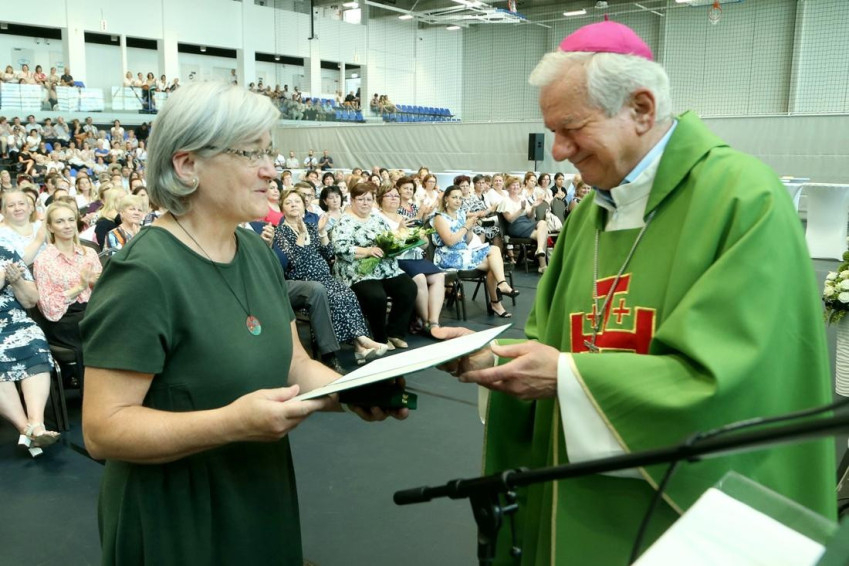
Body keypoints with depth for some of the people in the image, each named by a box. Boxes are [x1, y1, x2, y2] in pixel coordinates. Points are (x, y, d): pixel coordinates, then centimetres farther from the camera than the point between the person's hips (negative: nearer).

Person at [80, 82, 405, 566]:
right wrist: (230, 423, -34)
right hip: (175, 525, -7)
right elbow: (103, 429, -23)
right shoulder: (145, 274, -23)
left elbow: (294, 364, 6)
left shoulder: (259, 253, 1)